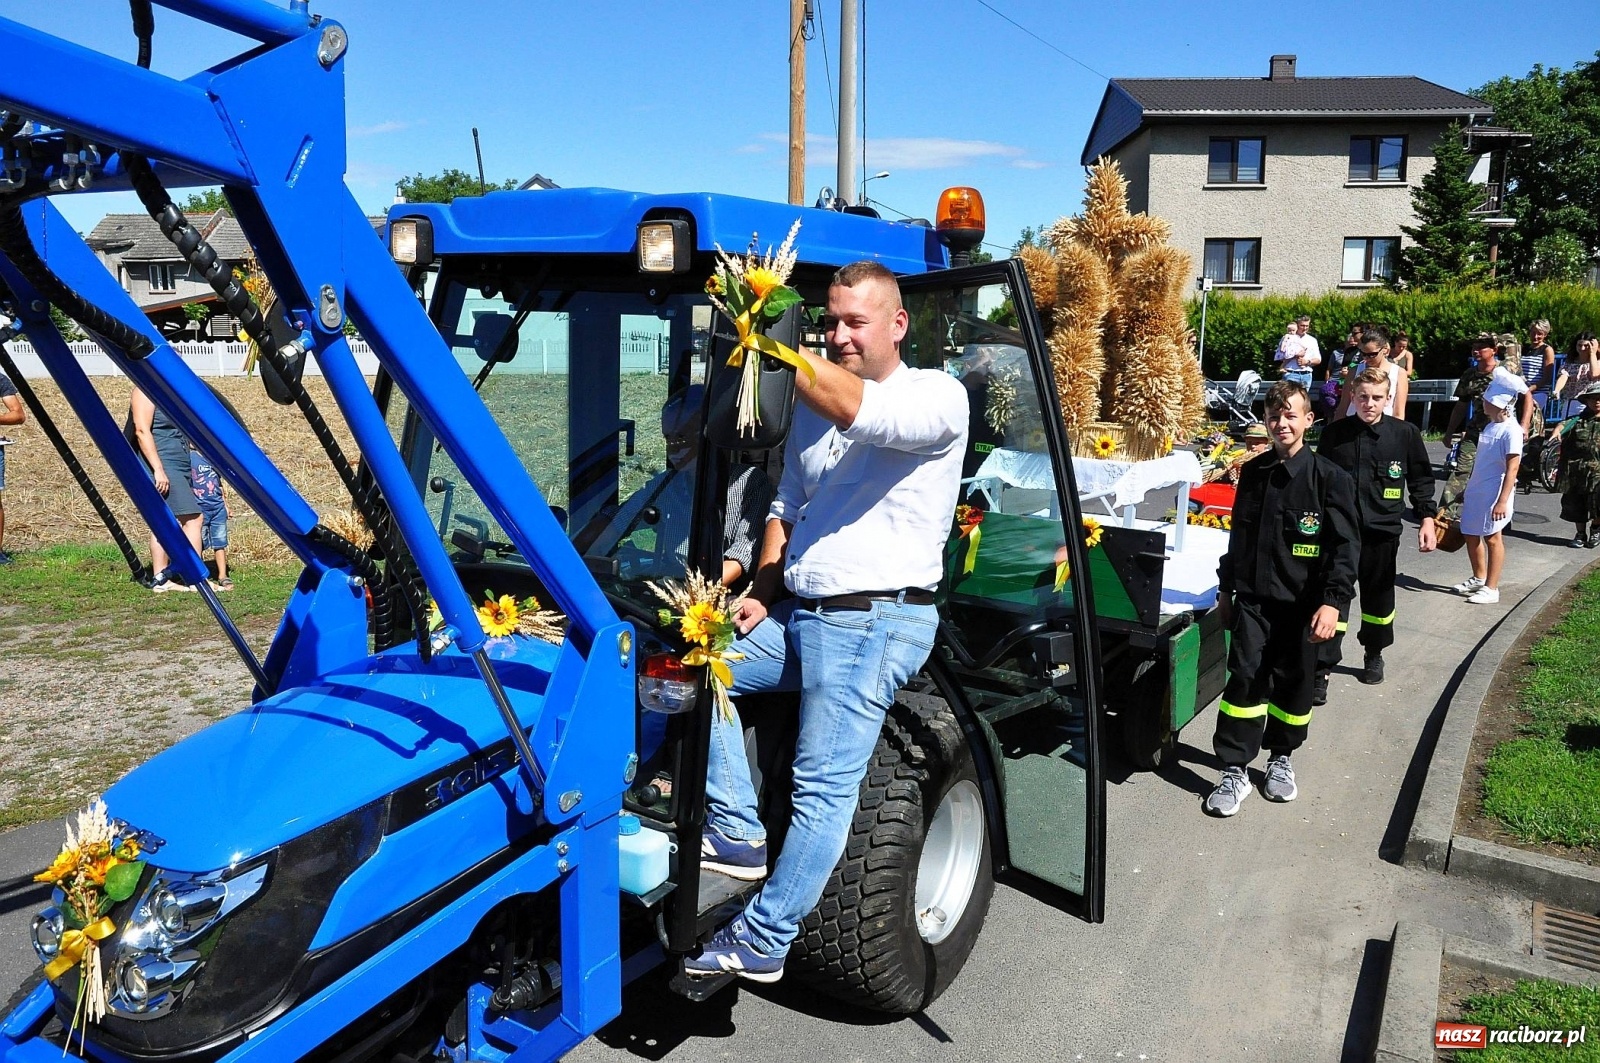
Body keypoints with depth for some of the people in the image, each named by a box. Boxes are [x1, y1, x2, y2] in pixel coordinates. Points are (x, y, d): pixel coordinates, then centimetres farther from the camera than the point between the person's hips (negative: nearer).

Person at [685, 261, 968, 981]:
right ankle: (737, 835, 1)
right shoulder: (813, 406, 16)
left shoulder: (937, 396, -6)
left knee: (824, 794, -6)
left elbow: (861, 413, -28)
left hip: (874, 623, -8)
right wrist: (763, 592, 6)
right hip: (799, 614, 8)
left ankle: (761, 942, 7)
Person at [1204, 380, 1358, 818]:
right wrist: (1226, 588, 18)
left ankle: (1281, 757, 31)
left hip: (1301, 603, -2)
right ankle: (1234, 770, 3)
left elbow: (1344, 546, -10)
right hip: (1252, 599, 2)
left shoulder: (1330, 478, -6)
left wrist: (1333, 601, -20)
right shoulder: (1253, 473, 7)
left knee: (1293, 684, 10)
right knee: (1244, 680, -3)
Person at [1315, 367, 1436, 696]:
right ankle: (1321, 670, -4)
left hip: (1383, 530, 1)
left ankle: (1374, 654, 37)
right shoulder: (1334, 433, -1)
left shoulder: (1405, 433, -2)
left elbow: (1421, 480, 5)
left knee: (1379, 598, 16)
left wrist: (1427, 518, -4)